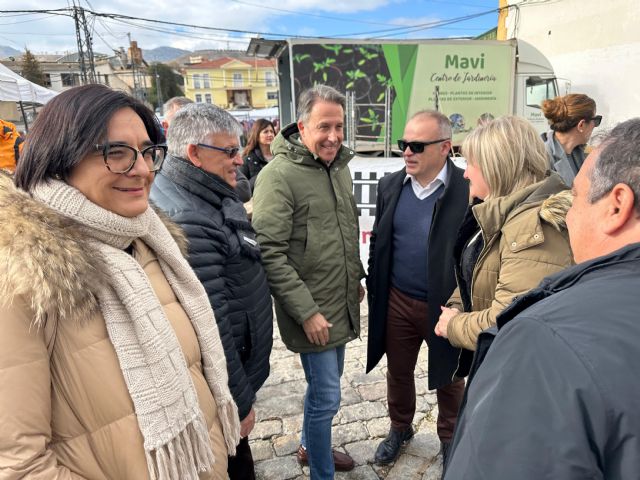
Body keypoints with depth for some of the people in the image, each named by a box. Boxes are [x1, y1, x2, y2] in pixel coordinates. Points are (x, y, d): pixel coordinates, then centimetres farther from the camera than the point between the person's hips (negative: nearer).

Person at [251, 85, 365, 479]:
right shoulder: (279, 174, -18)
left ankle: (311, 446, 47)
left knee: (325, 385, 23)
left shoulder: (340, 165, 6)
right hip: (313, 312, -8)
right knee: (327, 398, 3)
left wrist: (356, 278, 17)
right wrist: (306, 311, -21)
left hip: (342, 304, 8)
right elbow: (270, 253, -22)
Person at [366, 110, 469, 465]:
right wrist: (374, 288, 8)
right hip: (397, 301, 4)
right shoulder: (390, 186, -1)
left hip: (446, 304, -3)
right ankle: (400, 428, 47)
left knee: (449, 379, 18)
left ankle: (450, 437, 44)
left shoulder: (467, 190, -15)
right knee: (398, 372, 21)